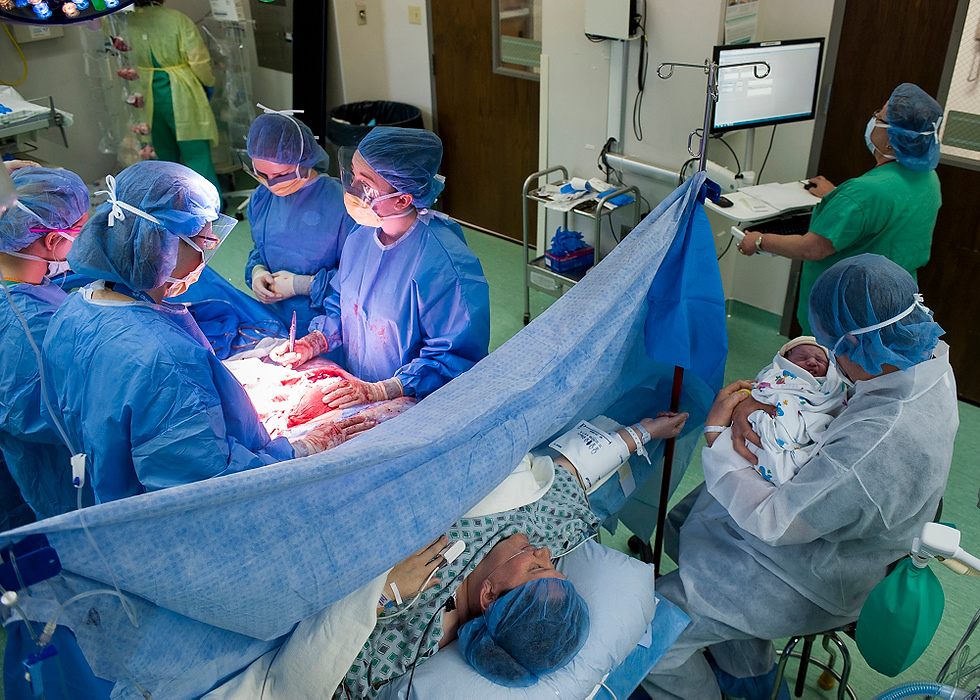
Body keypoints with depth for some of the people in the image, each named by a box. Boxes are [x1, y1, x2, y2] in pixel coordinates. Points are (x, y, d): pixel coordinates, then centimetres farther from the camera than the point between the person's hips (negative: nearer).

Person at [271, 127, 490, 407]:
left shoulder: (446, 266, -24)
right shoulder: (360, 236, 2)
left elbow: (455, 359, -21)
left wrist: (379, 391, -24)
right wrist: (311, 344, 0)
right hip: (355, 388, 5)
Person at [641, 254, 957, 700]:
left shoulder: (876, 446, -41)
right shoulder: (930, 357, -13)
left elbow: (772, 521, -30)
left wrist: (715, 430, -20)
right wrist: (756, 400, -16)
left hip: (817, 583, -9)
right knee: (685, 521, 22)